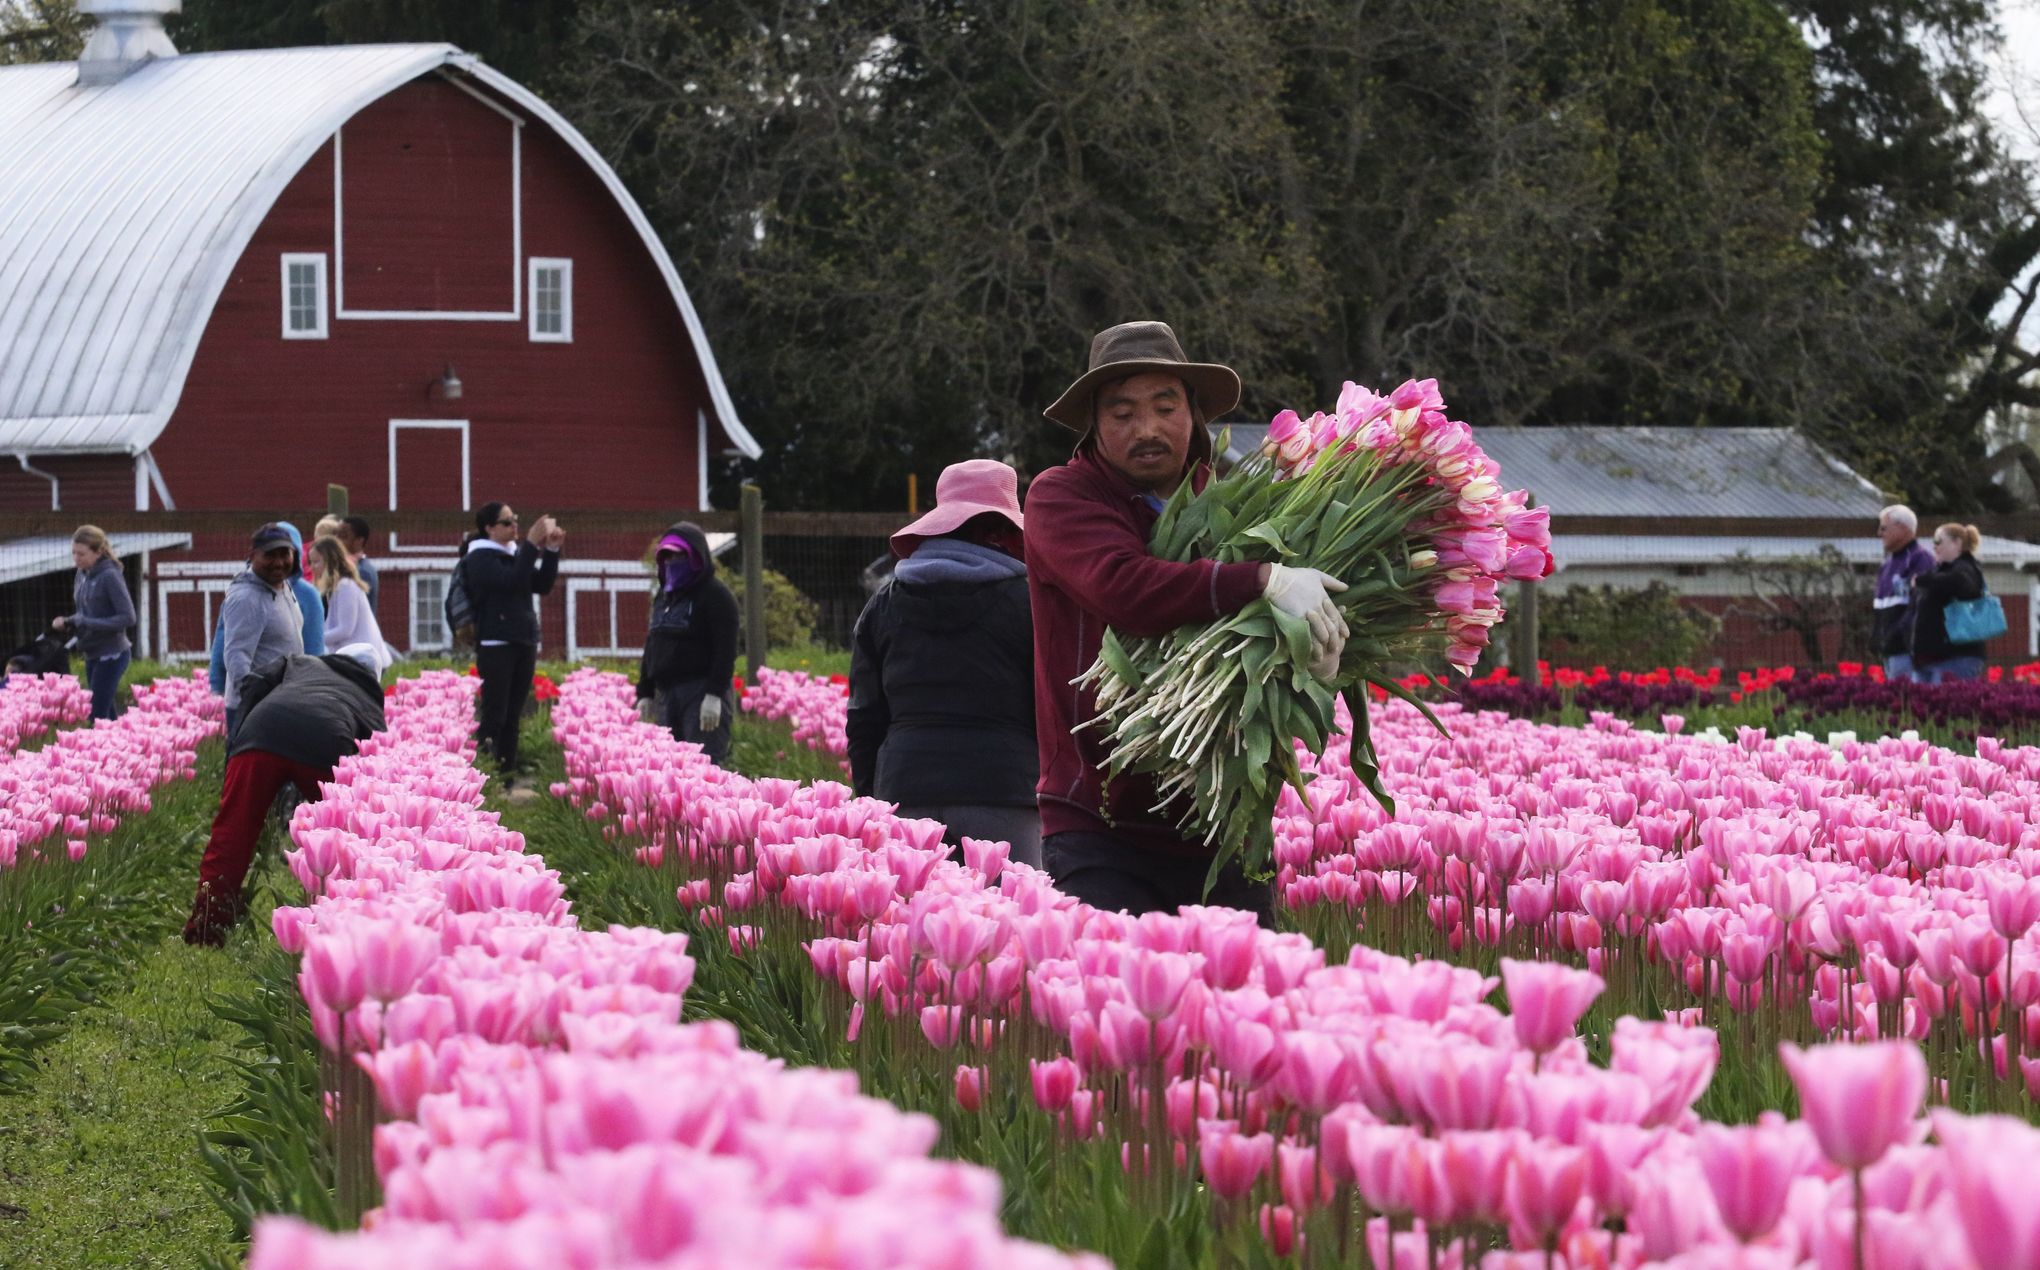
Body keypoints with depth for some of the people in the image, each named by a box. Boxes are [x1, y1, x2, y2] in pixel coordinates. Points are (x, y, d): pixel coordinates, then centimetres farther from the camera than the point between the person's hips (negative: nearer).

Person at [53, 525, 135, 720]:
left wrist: (88, 623, -24)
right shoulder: (83, 575, 7)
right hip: (92, 655, 8)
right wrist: (68, 623, -4)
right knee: (108, 716, 13)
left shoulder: (110, 576, -16)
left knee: (97, 717, -10)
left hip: (111, 655, -8)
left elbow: (128, 617, -20)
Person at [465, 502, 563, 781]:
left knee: (513, 716, 7)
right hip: (496, 645, -7)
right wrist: (533, 544, -22)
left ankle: (507, 776, 9)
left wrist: (552, 550, 3)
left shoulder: (515, 553, 15)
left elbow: (541, 585, 13)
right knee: (494, 716, -12)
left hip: (524, 642, 7)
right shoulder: (480, 558, -6)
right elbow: (511, 581, -21)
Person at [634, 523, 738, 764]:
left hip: (701, 692, -8)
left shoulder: (715, 595, -4)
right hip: (667, 694, 8)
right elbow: (652, 647, 25)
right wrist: (644, 693, 18)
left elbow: (725, 650, -13)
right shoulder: (663, 597, 21)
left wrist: (714, 694, -21)